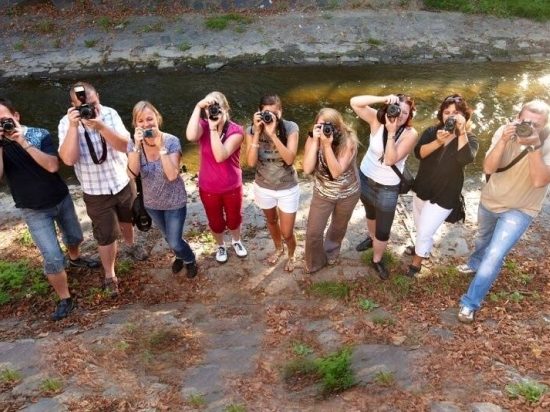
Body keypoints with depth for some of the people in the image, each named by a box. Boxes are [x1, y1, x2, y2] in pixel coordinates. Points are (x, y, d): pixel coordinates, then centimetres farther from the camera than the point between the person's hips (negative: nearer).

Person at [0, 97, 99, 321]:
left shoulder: (40, 134, -14)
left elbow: (52, 166, -26)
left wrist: (24, 142, -29)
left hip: (61, 199, 2)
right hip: (33, 210, -1)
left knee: (74, 237, 25)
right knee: (52, 258, -6)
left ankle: (75, 259, 59)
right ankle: (65, 300, 12)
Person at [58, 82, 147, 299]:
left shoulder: (110, 114, -12)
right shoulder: (66, 123, -17)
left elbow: (125, 145, -22)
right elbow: (68, 159, -29)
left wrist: (100, 127, -34)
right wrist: (74, 126, -34)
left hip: (123, 183, 3)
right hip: (96, 193, -3)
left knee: (127, 220, 28)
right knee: (106, 236, 7)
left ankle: (132, 245, 59)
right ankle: (109, 276, 28)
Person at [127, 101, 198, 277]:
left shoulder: (172, 141, -23)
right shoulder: (133, 143, -13)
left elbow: (172, 175, -32)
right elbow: (132, 174, -25)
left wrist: (161, 146, -37)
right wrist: (137, 146, -35)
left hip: (174, 202, -4)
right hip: (151, 202, 4)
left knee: (174, 242, 4)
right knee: (168, 236, 25)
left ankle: (191, 260, 37)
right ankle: (180, 256, 57)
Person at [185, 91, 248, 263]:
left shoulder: (236, 131, -19)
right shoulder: (203, 126, -13)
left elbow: (220, 156, -33)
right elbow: (191, 136, -39)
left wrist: (213, 128, -37)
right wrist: (198, 106, -38)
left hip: (232, 187, -1)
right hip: (208, 188, 1)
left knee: (234, 219, 23)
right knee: (215, 222, 21)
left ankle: (236, 241, 55)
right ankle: (221, 246, 51)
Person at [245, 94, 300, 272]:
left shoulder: (290, 128, -21)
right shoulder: (252, 130, -15)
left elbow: (290, 159, -31)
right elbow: (251, 162, -25)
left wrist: (272, 134, -39)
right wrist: (257, 133, -31)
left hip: (288, 189, -2)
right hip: (263, 188, 2)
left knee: (287, 233, 8)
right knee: (272, 221, 28)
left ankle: (291, 255, 43)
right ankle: (278, 248, 58)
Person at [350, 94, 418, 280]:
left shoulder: (410, 134, -23)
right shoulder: (377, 119, -16)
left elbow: (390, 159, -31)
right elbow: (354, 102, -28)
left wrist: (391, 132, -38)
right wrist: (383, 99, -37)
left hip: (388, 188, -3)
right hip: (365, 177, 3)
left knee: (384, 229, 9)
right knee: (370, 213, 31)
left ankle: (377, 260, 35)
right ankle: (371, 238, 61)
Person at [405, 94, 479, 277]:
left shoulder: (469, 139, -11)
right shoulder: (431, 131, -5)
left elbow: (465, 159, -32)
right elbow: (419, 153, -21)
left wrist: (461, 132, -36)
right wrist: (438, 142, -36)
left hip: (444, 196, -4)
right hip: (422, 189, 4)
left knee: (425, 232, 0)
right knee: (420, 226, 25)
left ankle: (417, 261, 25)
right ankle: (421, 246, 54)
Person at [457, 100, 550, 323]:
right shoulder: (505, 132, -18)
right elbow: (488, 168, -25)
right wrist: (504, 140, -37)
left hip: (520, 210, -3)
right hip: (489, 201, 4)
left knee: (494, 256, -12)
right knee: (483, 238, 30)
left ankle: (470, 302, 5)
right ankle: (475, 263, 63)